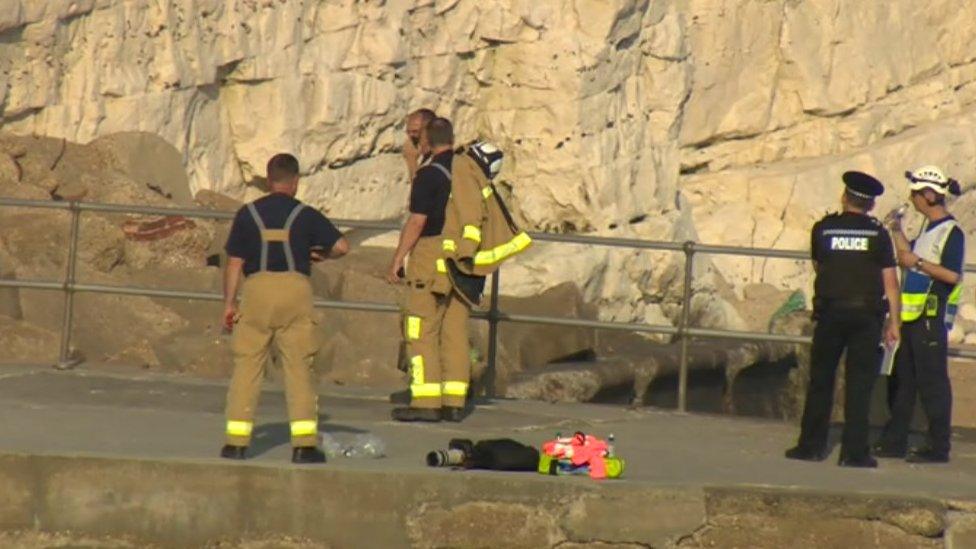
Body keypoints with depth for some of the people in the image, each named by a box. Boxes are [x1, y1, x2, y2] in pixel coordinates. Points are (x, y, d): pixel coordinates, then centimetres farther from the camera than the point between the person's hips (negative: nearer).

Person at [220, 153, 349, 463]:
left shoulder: (248, 214, 5)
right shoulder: (305, 215, 2)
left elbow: (234, 263, 4)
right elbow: (341, 246, -2)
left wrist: (229, 303, 9)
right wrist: (320, 255, 19)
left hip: (257, 287, 1)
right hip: (295, 289, -1)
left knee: (246, 366, 6)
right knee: (299, 367, 3)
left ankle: (237, 441, 3)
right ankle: (304, 444, 0)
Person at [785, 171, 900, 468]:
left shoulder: (823, 229, 2)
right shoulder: (878, 234, -1)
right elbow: (890, 281, -3)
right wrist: (893, 322, 1)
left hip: (830, 312, 1)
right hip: (867, 315, -1)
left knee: (821, 380, 11)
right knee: (859, 384, 1)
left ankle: (811, 445, 12)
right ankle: (854, 452, -1)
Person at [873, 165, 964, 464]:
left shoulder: (951, 232, -13)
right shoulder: (929, 228, 15)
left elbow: (953, 275, -22)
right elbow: (907, 257, 25)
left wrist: (918, 262, -19)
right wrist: (898, 231, 14)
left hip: (932, 317, -9)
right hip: (912, 316, 9)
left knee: (932, 382, -5)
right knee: (901, 380, 12)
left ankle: (939, 447, 0)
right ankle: (894, 442, 19)